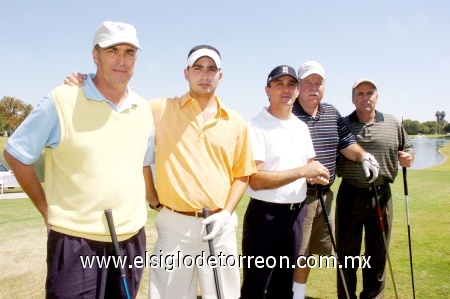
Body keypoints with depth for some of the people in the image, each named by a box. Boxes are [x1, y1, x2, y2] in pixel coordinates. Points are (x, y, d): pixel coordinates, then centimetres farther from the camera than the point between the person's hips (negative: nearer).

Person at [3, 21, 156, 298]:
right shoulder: (62, 100, -9)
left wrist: (156, 203, 12)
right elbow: (15, 154, -2)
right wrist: (47, 210, -2)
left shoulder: (144, 110, 6)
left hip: (132, 240, 5)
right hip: (76, 242, -4)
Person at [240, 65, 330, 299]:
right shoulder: (256, 127, -12)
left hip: (297, 214, 7)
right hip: (265, 215, -7)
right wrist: (302, 171, -22)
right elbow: (256, 180, -21)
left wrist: (317, 175, -4)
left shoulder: (302, 127, 11)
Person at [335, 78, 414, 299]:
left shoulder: (393, 124, 7)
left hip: (382, 196, 2)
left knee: (378, 253, 13)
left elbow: (408, 149, 16)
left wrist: (409, 157, -5)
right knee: (346, 252, 9)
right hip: (350, 195, -2)